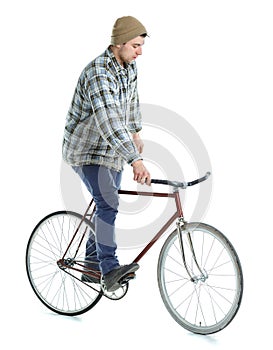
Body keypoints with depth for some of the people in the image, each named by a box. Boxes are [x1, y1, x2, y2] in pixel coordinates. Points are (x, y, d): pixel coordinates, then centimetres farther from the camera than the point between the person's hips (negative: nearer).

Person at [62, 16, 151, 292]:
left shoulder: (129, 68, -1)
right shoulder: (98, 73, -28)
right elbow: (109, 121, -41)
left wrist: (136, 132, 26)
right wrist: (135, 160, -49)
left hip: (112, 149, 8)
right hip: (86, 149, -8)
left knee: (106, 207, 13)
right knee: (108, 204, -24)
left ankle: (91, 267, 26)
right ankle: (110, 269, -22)